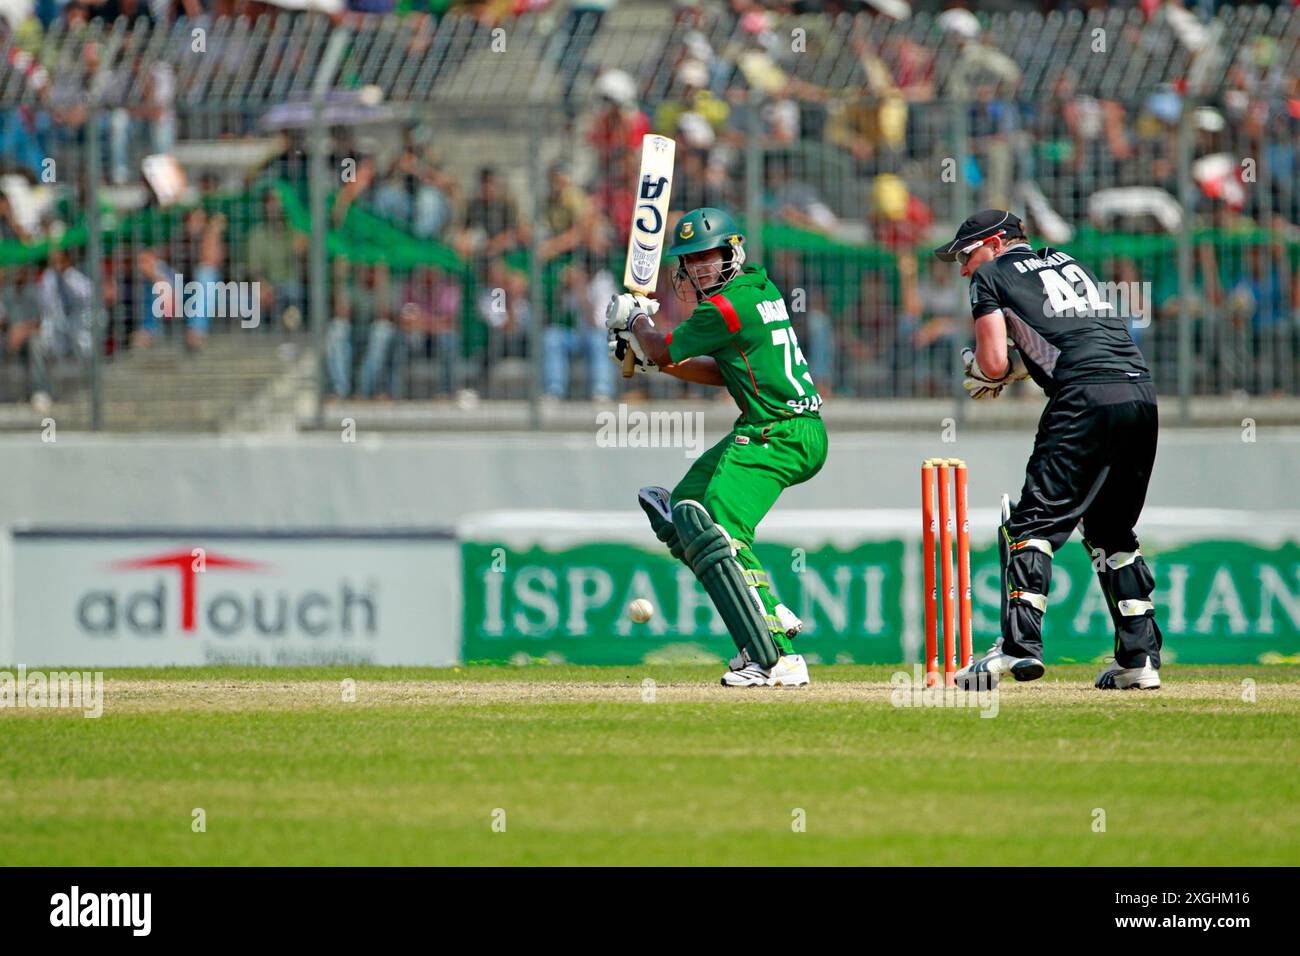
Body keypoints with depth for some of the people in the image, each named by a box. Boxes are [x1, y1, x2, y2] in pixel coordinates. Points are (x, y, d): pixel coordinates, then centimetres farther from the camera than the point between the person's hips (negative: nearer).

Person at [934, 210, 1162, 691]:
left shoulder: (991, 276, 11)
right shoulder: (1066, 263, 30)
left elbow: (994, 364, 2)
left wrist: (979, 365, 22)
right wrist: (1015, 366, 28)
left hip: (1086, 399, -7)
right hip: (1142, 394, 7)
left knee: (1034, 520, -6)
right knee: (1111, 530, 17)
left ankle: (1020, 645, -20)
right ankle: (1139, 658, 11)